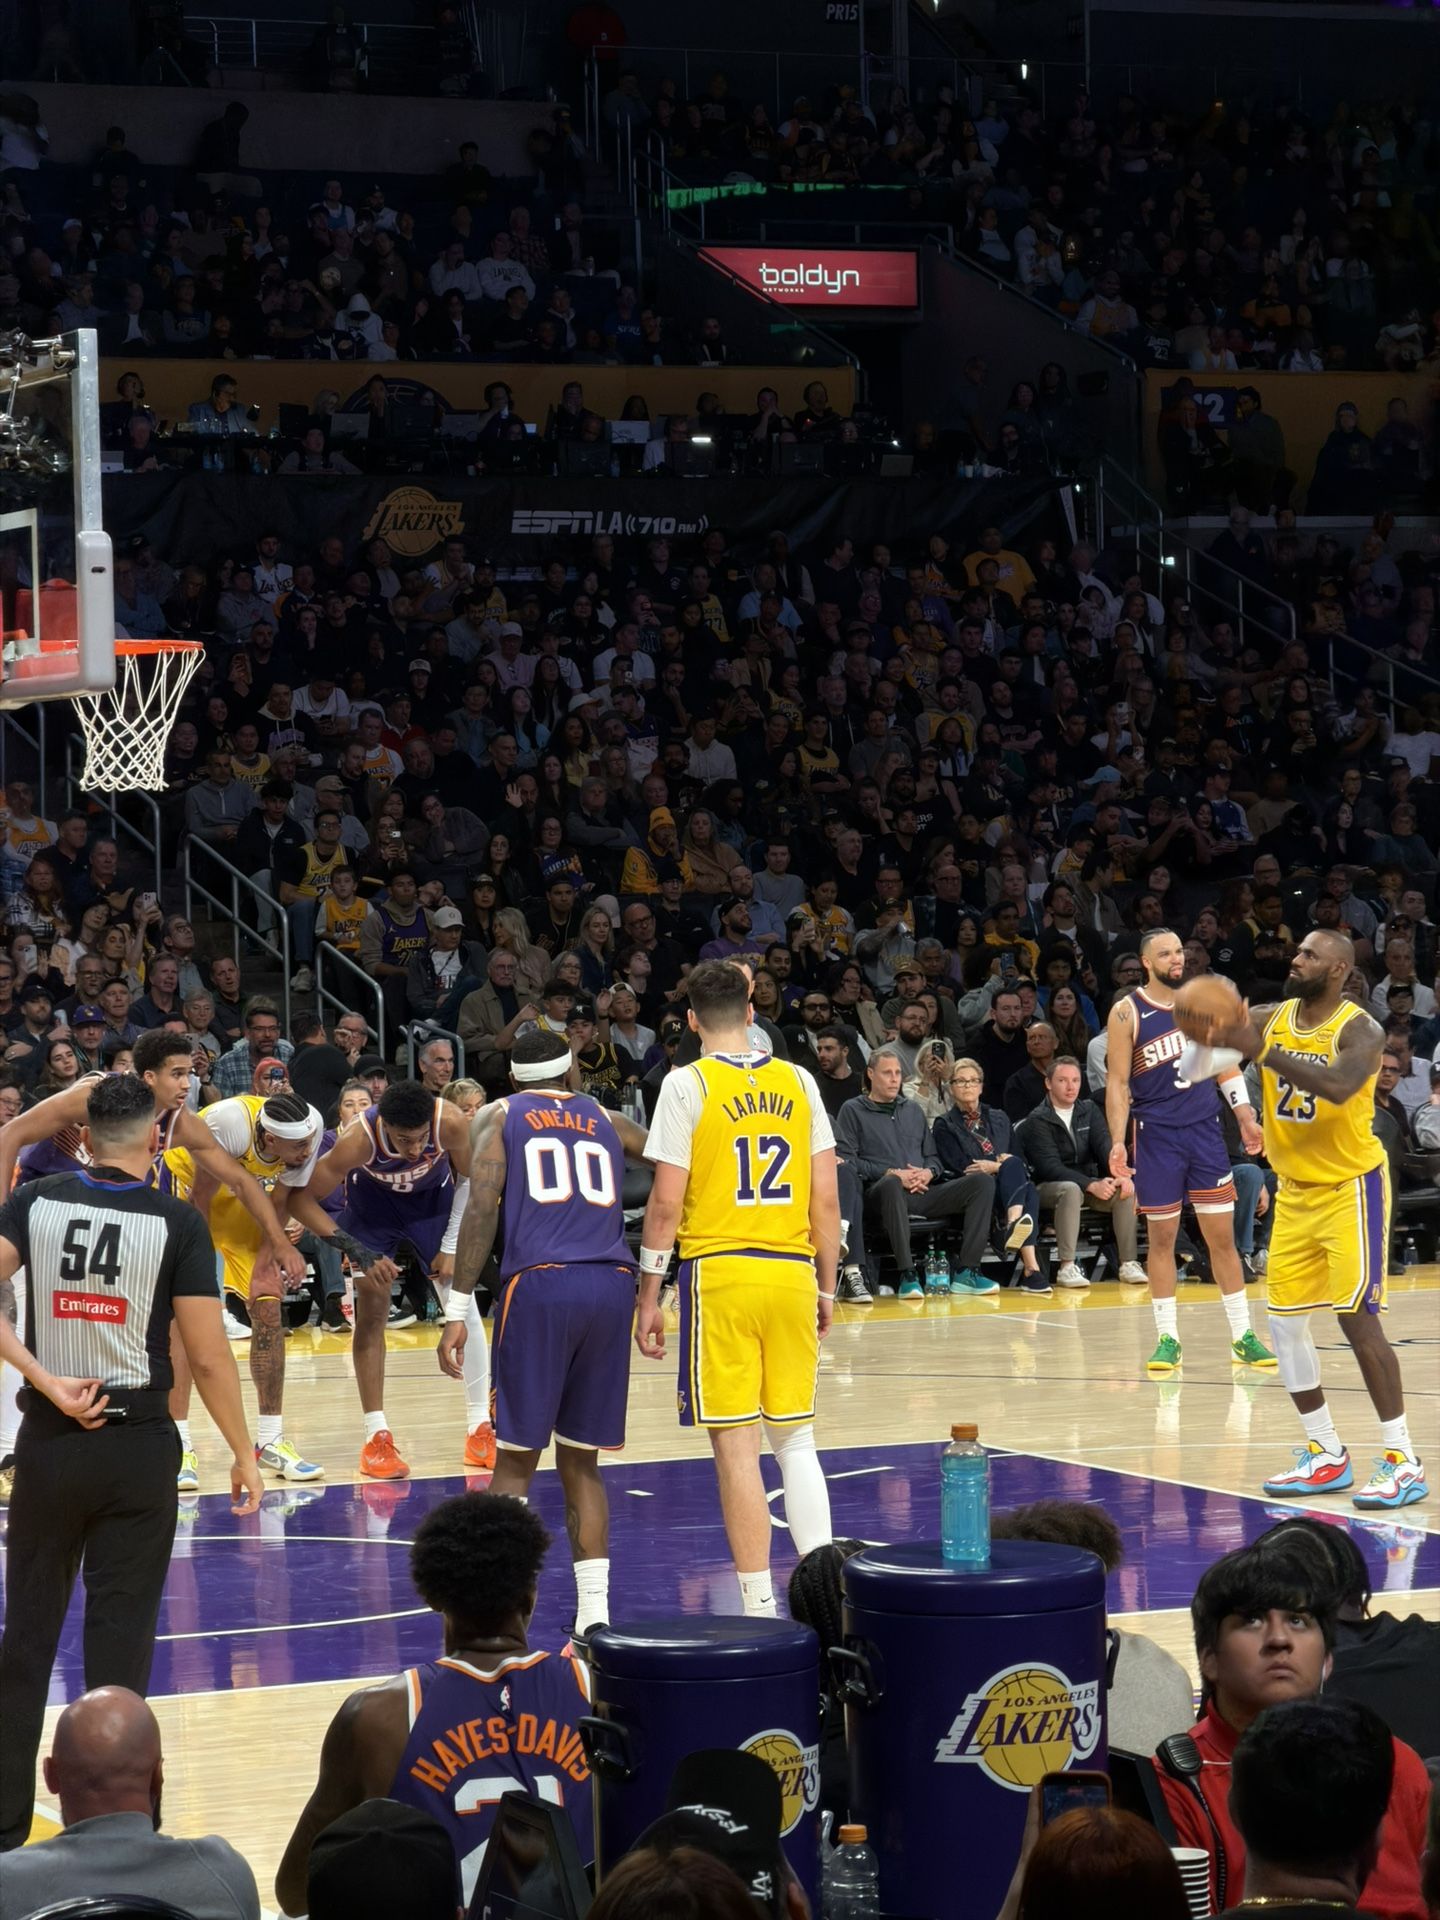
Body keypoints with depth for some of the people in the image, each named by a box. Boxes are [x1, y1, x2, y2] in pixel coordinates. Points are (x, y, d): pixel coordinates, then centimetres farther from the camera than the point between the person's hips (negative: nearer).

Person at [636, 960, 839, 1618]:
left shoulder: (687, 1084, -4)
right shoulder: (798, 1082, 8)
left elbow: (666, 1202, -7)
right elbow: (826, 1198, 7)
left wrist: (648, 1295, -1)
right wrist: (827, 1287, 16)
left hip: (719, 1272, -4)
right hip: (792, 1270, 4)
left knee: (735, 1442, 0)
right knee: (795, 1436, 14)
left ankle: (759, 1606, 0)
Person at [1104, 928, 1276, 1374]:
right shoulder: (1127, 1013, -7)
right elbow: (1117, 1082, -7)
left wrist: (1246, 1117, 10)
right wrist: (1118, 1142, -15)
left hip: (1204, 1128, 3)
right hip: (1156, 1134, -3)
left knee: (1222, 1235, 3)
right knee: (1161, 1237, 2)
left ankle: (1243, 1336, 8)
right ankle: (1167, 1338, 9)